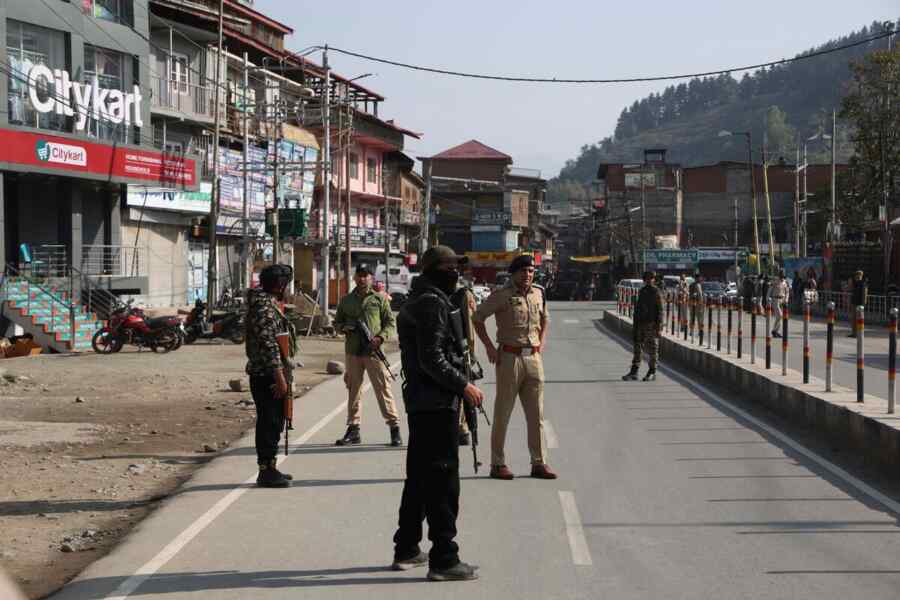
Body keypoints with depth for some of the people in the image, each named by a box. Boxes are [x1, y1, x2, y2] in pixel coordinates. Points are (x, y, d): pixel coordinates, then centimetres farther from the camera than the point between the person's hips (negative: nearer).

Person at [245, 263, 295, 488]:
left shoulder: (269, 303, 17)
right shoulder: (264, 306, -16)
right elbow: (268, 343, -22)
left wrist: (283, 375, 24)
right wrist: (279, 376, -23)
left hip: (271, 376, 10)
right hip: (267, 376, -10)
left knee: (273, 422, 15)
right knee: (269, 422, -6)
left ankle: (269, 468, 21)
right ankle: (267, 471, -3)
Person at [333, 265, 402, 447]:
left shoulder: (380, 299, 5)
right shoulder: (346, 300, 13)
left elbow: (391, 323, 4)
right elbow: (337, 323, 19)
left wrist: (381, 338, -13)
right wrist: (345, 327, -4)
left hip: (374, 351, -3)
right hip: (353, 351, 3)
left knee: (383, 389, -5)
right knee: (353, 389, 7)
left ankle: (394, 427, -2)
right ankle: (353, 429, 13)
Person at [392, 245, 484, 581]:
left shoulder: (415, 302, 17)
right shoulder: (434, 304, -15)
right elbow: (432, 359, -23)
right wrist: (463, 385, -17)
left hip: (418, 401, 11)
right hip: (438, 403, -11)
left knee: (419, 476, 18)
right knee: (443, 481, -7)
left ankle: (406, 550, 27)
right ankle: (443, 559, -5)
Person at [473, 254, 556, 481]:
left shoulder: (538, 294, 10)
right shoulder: (502, 295, -6)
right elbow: (477, 318, -2)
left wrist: (541, 344, 15)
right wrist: (489, 347, -6)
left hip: (534, 358, 5)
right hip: (509, 357, -5)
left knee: (536, 414, 6)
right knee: (503, 413, -1)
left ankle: (539, 463, 12)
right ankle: (498, 464, 5)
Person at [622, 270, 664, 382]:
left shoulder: (657, 292, -6)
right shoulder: (642, 292, 13)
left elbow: (660, 311, -9)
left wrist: (659, 327, -14)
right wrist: (635, 325, 15)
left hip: (652, 324, -6)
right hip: (641, 323, 6)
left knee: (652, 349, 1)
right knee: (637, 347, 5)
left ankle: (652, 373, 9)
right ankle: (633, 372, 8)